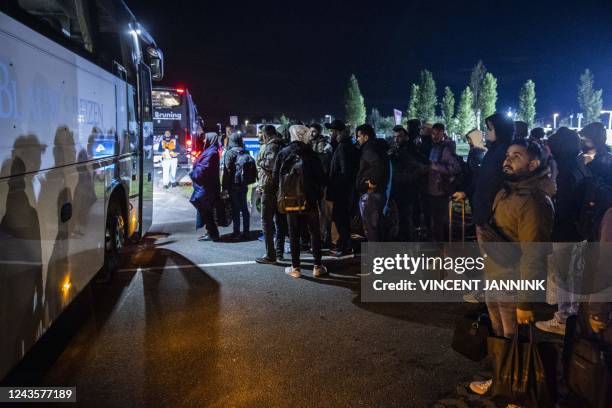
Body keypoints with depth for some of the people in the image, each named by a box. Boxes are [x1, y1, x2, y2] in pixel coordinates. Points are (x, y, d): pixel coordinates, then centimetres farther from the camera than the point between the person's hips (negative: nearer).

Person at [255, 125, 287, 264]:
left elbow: (269, 164, -25)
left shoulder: (269, 147, -12)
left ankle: (270, 255, -3)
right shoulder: (283, 145, 11)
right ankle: (279, 252, 23)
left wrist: (261, 161, -6)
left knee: (267, 221, -3)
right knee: (280, 220, 14)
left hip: (269, 187, -8)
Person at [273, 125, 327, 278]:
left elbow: (276, 177, -1)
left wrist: (280, 193, 11)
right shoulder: (311, 153, -5)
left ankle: (295, 268, 10)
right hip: (310, 198, -1)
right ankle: (317, 266, 11)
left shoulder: (283, 153, -1)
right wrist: (318, 193, 10)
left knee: (293, 234, 7)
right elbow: (320, 176, -4)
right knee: (315, 232, 9)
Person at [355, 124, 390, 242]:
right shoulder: (378, 147, 15)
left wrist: (373, 181, -21)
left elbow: (378, 165, -31)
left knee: (370, 227, -3)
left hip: (370, 193, -10)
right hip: (379, 192, 10)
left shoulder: (369, 149, -13)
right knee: (376, 227, 17)